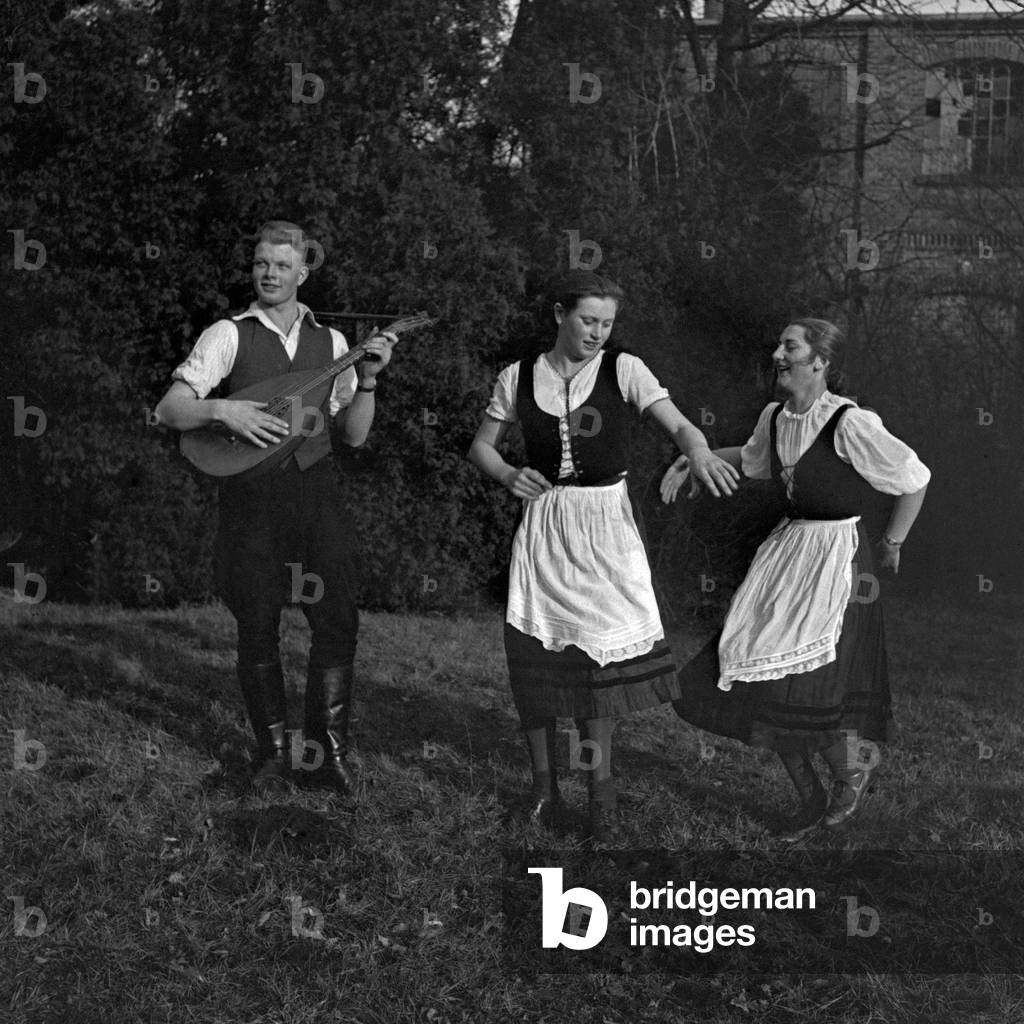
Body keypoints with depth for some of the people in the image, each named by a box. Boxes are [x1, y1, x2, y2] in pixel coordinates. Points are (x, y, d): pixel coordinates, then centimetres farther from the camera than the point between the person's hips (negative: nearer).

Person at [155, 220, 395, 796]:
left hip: (316, 487, 2)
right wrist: (222, 409, -20)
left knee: (337, 619, -4)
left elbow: (354, 434, 9)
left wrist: (368, 379, -4)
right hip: (252, 493, -2)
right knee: (257, 628, 3)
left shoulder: (330, 341, 11)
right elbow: (169, 410, -3)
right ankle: (273, 755, 16)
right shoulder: (229, 336, 3)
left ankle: (330, 754, 6)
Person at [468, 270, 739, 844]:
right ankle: (544, 784, 16)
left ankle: (601, 788, 9)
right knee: (536, 653, 1)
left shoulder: (623, 370, -2)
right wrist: (508, 475, -8)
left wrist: (699, 452, -34)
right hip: (543, 522, 2)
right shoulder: (518, 378, 4)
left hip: (606, 523, -2)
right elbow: (482, 446, 12)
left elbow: (677, 424, -12)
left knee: (600, 654, -4)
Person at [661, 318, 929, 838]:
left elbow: (914, 480, -8)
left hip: (837, 559, -7)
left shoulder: (851, 424, -18)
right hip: (787, 546, 7)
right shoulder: (775, 416, 4)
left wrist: (892, 544, 2)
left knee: (808, 684, -12)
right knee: (764, 681, 4)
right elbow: (752, 458, 27)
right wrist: (693, 458, 15)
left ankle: (854, 766, 21)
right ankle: (811, 799, 22)